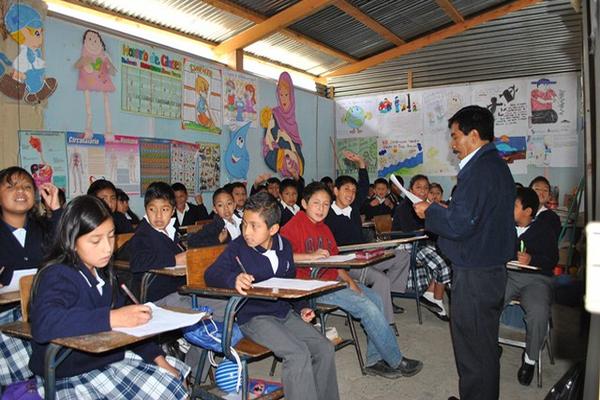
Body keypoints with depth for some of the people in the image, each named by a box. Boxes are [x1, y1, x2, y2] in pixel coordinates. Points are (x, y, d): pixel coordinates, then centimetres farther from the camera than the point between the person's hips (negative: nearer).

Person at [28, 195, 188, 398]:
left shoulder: (101, 273, 4)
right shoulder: (58, 276, -19)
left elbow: (125, 324, 8)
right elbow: (43, 324, -39)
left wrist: (157, 357, -1)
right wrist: (113, 318, -41)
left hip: (109, 356, 8)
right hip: (73, 376, -7)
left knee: (178, 375, 11)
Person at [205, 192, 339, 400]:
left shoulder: (284, 246, 6)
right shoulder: (237, 248, -10)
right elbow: (211, 275, -14)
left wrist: (301, 307, 10)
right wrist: (233, 279, -34)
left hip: (284, 312, 6)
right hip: (253, 317, -6)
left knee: (325, 349, -5)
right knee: (298, 354, -25)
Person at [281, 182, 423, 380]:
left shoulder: (324, 228, 17)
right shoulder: (295, 225, -10)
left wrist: (350, 281, -1)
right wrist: (310, 256, -30)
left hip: (332, 279, 9)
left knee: (375, 298, -2)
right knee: (366, 306, -16)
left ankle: (375, 360, 5)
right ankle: (396, 362, 0)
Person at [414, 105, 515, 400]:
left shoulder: (479, 170, -20)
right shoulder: (498, 165, 12)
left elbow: (458, 225, -25)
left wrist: (430, 211, -9)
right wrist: (442, 209, 10)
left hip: (474, 275, -10)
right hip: (493, 268, 10)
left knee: (473, 347, 4)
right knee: (485, 344, 22)